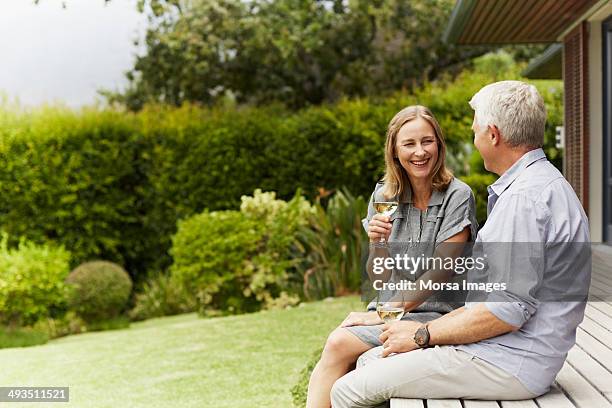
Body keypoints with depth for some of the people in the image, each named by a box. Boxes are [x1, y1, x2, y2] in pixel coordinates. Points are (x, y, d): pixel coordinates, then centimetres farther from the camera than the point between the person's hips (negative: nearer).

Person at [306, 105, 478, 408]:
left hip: (436, 313, -4)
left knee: (339, 345, -24)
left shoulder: (457, 197, -6)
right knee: (328, 363, -24)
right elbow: (379, 278, 8)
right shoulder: (384, 196, 7)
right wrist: (377, 244, -13)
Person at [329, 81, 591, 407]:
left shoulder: (524, 197, -19)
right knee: (369, 361, 16)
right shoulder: (540, 184, 17)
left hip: (508, 364, -11)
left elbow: (509, 309, -24)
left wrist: (423, 335, -13)